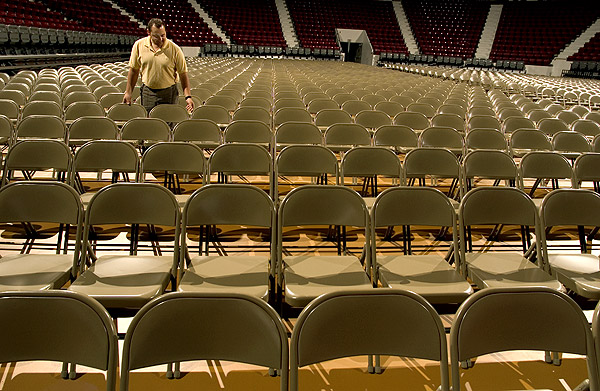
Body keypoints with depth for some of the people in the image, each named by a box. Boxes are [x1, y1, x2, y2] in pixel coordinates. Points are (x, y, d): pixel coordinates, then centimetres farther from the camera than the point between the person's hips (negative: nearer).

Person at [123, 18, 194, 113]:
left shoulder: (175, 49, -9)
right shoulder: (139, 45, -2)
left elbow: (183, 74, -6)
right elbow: (134, 70, 8)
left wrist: (188, 96, -15)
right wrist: (128, 92, 7)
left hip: (168, 93, -2)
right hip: (147, 93, 2)